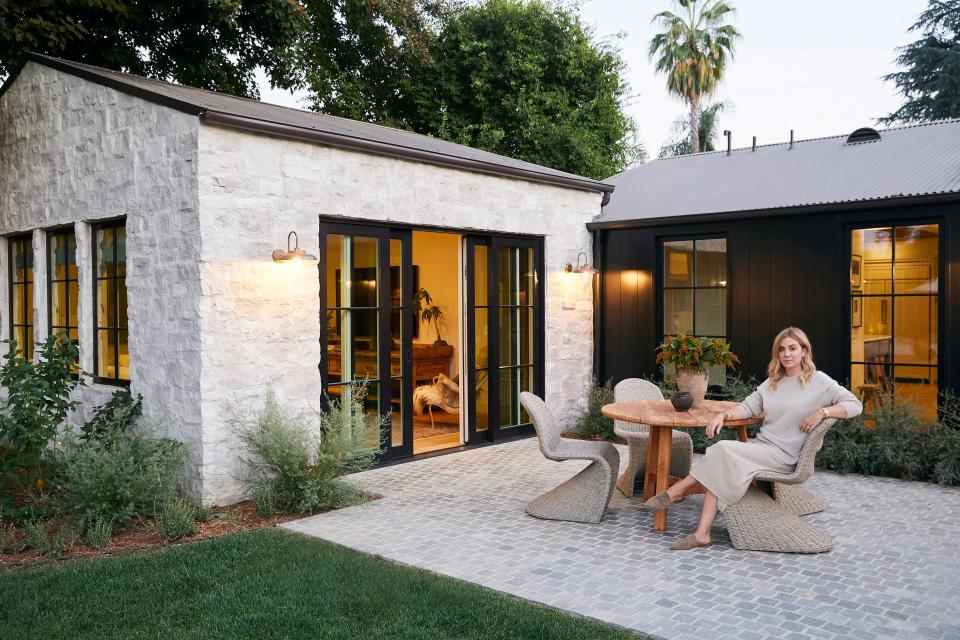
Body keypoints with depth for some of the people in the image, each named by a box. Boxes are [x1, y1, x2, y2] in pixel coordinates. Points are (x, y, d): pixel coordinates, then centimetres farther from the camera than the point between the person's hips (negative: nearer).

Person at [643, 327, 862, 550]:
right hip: (760, 447, 6)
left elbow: (855, 405, -4)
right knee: (721, 471, -24)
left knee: (723, 450, -26)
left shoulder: (819, 381, 1)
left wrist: (822, 412, -19)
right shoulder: (772, 382, 19)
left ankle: (677, 490, -13)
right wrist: (723, 414, -6)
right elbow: (747, 407, 14)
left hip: (783, 456, -6)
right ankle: (702, 534, -27)